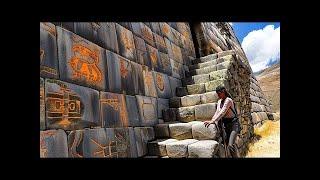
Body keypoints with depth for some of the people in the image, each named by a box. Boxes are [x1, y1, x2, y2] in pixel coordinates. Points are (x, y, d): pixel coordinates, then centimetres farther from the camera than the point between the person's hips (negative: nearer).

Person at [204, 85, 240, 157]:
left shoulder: (228, 100, -17)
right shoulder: (219, 101, 7)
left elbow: (222, 112, -27)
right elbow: (217, 112, 7)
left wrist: (212, 121, -34)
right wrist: (211, 121, -8)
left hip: (233, 124, -7)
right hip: (225, 125, 7)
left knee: (231, 145, -20)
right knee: (227, 145, 7)